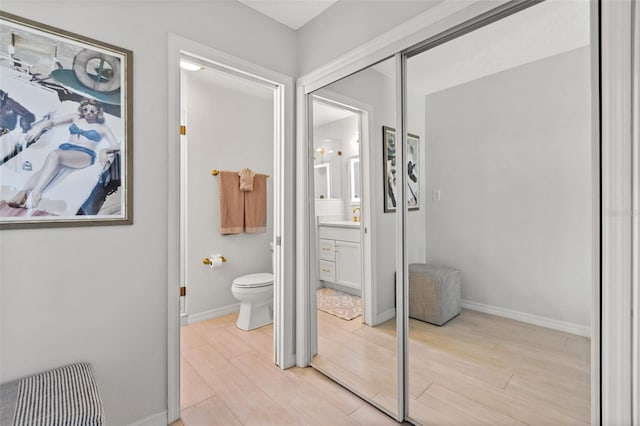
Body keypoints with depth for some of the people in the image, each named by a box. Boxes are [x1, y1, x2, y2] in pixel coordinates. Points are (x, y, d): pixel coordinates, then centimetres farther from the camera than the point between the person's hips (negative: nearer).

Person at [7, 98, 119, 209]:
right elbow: (52, 122, 21)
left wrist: (105, 150, -18)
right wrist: (40, 126, -1)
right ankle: (23, 193, -49)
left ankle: (36, 192, -47)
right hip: (65, 149, 4)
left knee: (54, 154, -35)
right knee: (50, 167, -31)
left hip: (85, 154, -4)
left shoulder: (102, 128, 14)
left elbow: (116, 147, 3)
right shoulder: (75, 118, 24)